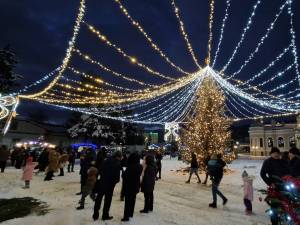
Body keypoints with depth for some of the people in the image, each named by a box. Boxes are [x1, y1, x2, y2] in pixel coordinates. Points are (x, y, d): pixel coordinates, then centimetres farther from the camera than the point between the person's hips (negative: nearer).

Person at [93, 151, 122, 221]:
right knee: (108, 200, 12)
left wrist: (103, 177, 13)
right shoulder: (118, 163, -12)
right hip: (110, 183, -4)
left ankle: (95, 215, 26)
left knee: (98, 198, 17)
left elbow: (101, 170, 5)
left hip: (102, 182, 5)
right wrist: (116, 180, 2)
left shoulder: (106, 160, 2)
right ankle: (105, 215, 23)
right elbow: (117, 174, -16)